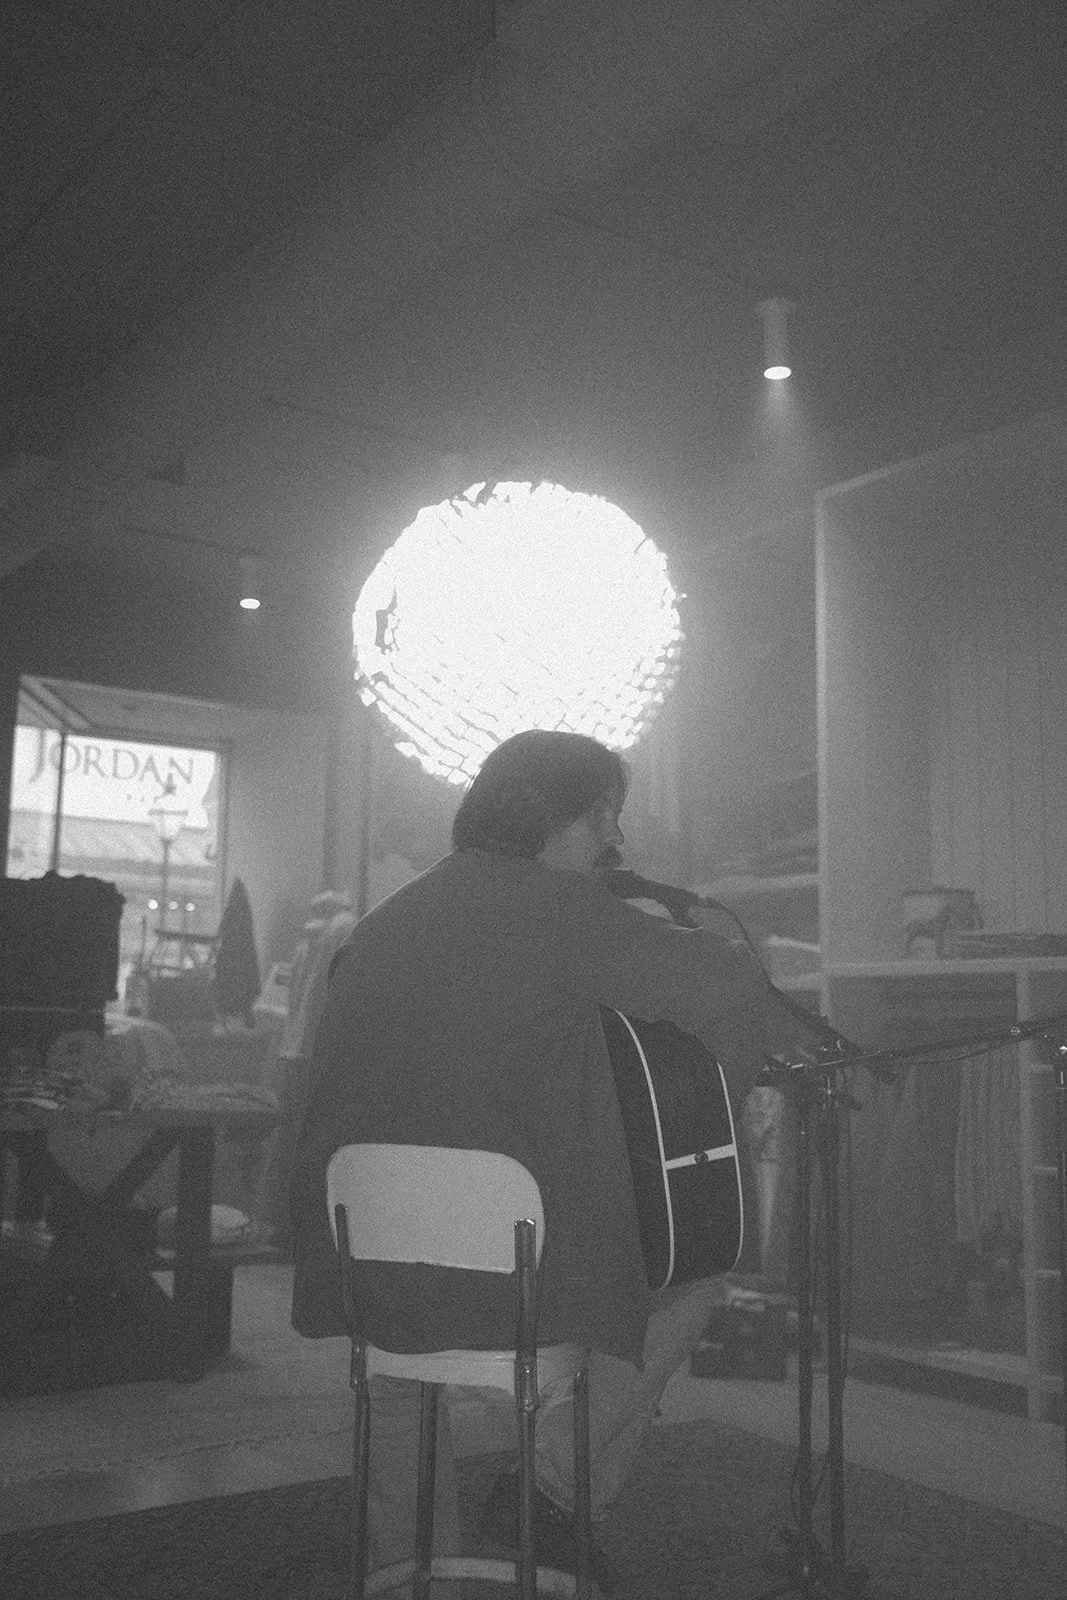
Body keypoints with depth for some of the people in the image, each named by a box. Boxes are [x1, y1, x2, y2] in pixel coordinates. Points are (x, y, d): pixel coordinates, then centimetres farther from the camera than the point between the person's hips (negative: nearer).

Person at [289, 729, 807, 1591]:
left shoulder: (380, 925, 10)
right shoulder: (553, 907, -9)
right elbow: (723, 986, -14)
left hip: (370, 1278, 6)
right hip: (516, 1281, -6)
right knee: (692, 1282, 22)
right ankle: (556, 1487, 20)